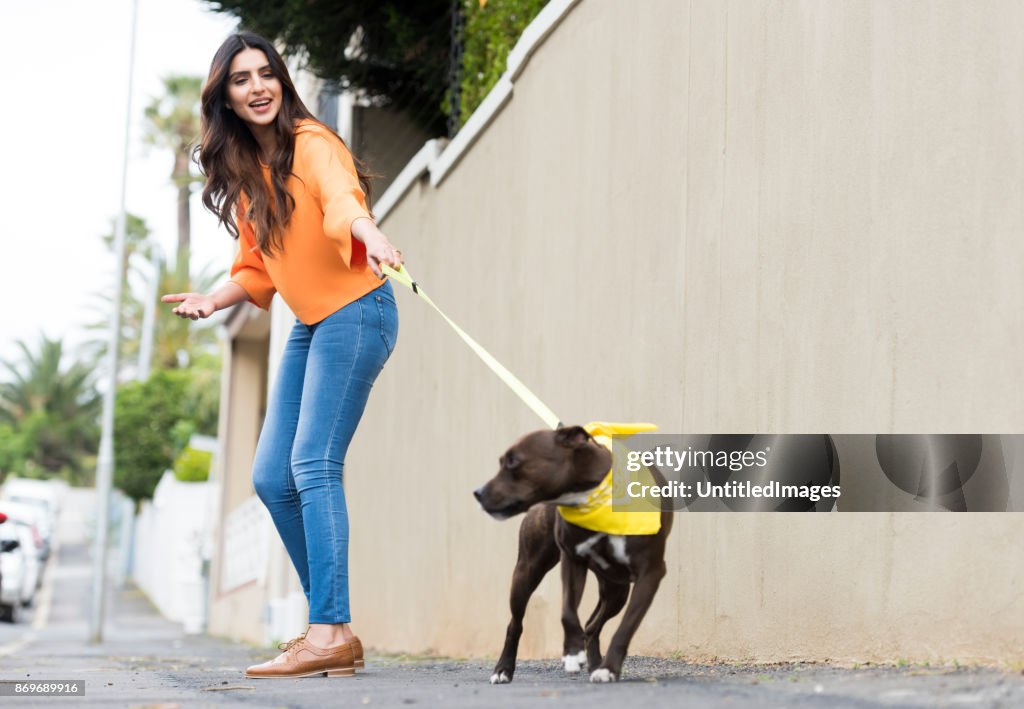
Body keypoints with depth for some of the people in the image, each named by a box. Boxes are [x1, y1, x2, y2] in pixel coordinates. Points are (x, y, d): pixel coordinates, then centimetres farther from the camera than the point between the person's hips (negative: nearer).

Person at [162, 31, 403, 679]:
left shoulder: (311, 144, -10)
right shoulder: (244, 172, 14)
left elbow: (341, 195, -32)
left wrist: (368, 233, -52)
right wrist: (214, 300, 1)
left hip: (355, 313, -9)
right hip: (309, 328, 9)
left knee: (313, 465, -18)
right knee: (272, 479, 5)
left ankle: (330, 632, -18)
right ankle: (332, 626, 11)